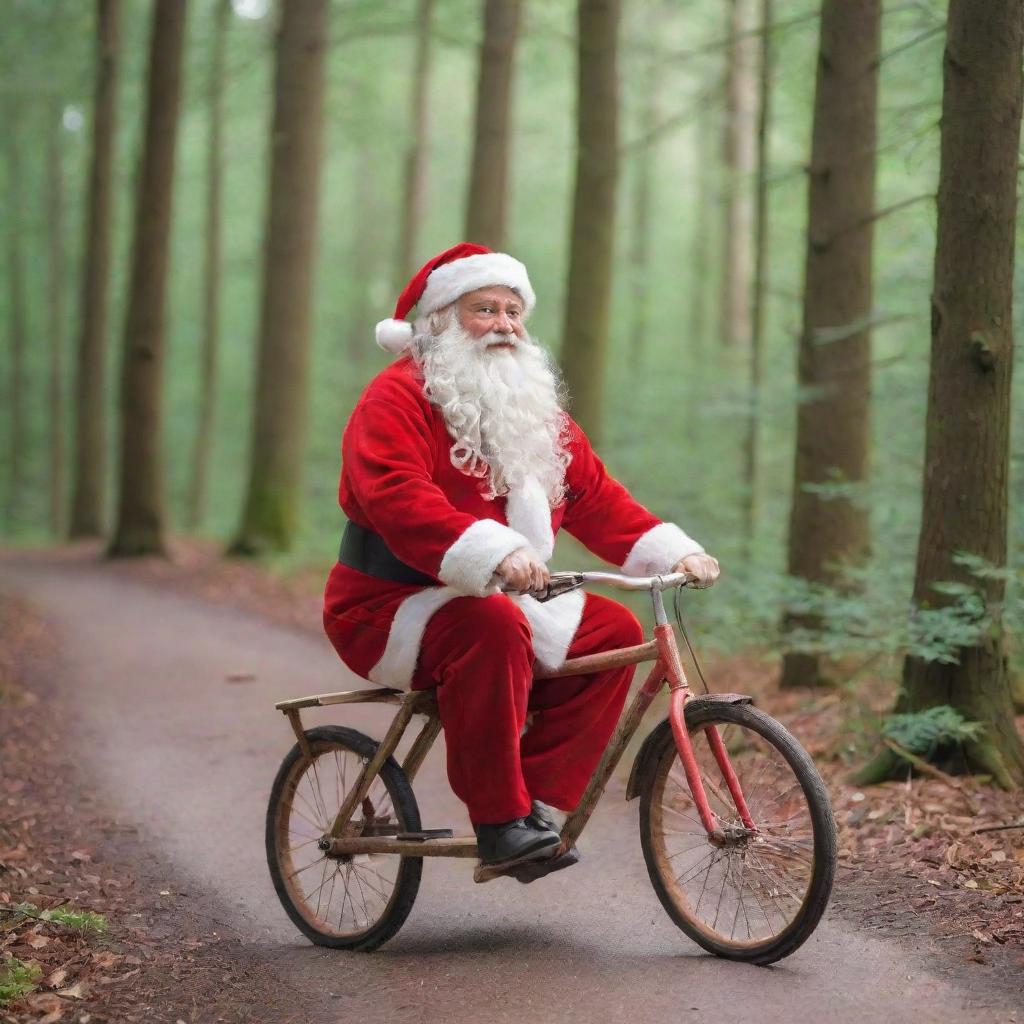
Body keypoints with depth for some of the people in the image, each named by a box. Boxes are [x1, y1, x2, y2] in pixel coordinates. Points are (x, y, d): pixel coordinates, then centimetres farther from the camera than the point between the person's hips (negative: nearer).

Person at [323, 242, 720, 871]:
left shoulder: (536, 411, 15)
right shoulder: (398, 398, -11)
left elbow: (596, 498, 15)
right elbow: (399, 500, -28)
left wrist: (674, 553, 0)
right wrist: (495, 554, -41)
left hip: (505, 600, 8)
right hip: (390, 607, -8)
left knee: (613, 630, -6)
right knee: (492, 628, -36)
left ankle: (539, 795, -6)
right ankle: (500, 818, -27)